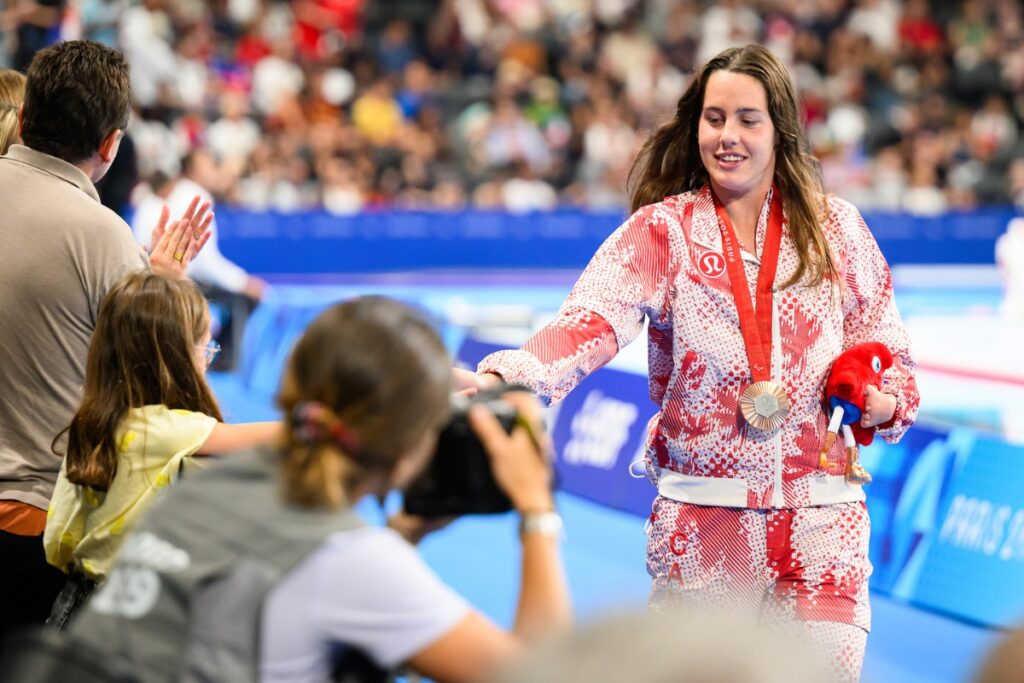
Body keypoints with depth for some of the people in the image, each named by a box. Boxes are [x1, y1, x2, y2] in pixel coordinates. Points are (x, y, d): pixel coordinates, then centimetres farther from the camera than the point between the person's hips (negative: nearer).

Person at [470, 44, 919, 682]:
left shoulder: (837, 230, 7)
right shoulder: (663, 232, 0)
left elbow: (888, 353, 16)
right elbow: (590, 322, -17)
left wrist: (885, 402, -8)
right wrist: (504, 377, -37)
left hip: (822, 521, 1)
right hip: (702, 520, -1)